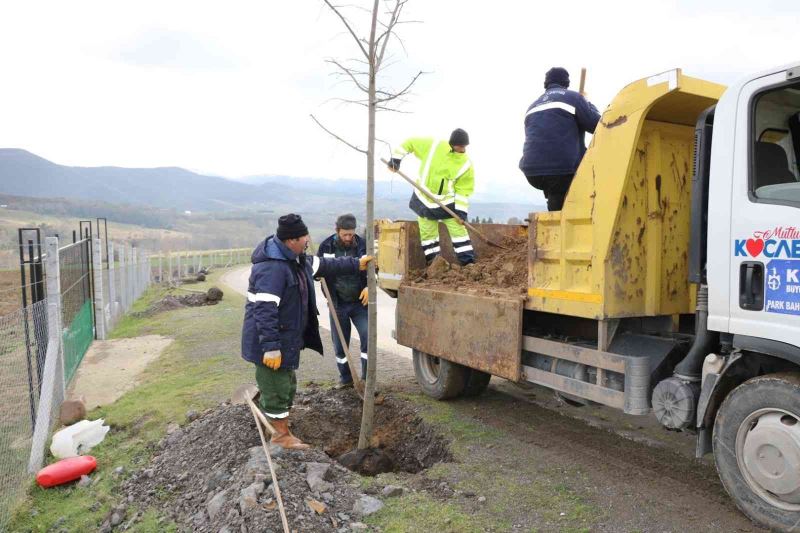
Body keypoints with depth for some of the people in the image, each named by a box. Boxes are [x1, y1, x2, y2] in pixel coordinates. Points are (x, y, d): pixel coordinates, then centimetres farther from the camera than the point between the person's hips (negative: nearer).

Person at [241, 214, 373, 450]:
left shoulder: (297, 259, 6)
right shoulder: (272, 268, -27)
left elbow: (324, 265, 20)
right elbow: (264, 310, -30)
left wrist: (356, 264, 23)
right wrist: (271, 347, -30)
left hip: (287, 338, 11)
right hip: (271, 343, -10)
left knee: (286, 386, 22)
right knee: (277, 388, 4)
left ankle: (280, 428, 37)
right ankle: (282, 434, 20)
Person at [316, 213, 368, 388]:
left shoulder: (362, 245, -6)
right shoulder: (326, 246, -5)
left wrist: (369, 287, -10)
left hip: (359, 302, -1)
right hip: (338, 304, 1)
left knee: (368, 336, -11)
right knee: (340, 344, 9)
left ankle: (366, 378, 5)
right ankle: (345, 378, 27)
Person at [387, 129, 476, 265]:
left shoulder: (466, 164, -13)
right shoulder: (432, 146, -14)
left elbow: (463, 190, -10)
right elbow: (409, 142, -1)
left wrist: (461, 211, -17)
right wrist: (395, 159, -8)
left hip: (447, 202, -1)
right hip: (424, 200, 1)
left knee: (459, 230, -4)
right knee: (428, 234, 7)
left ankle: (469, 263, 3)